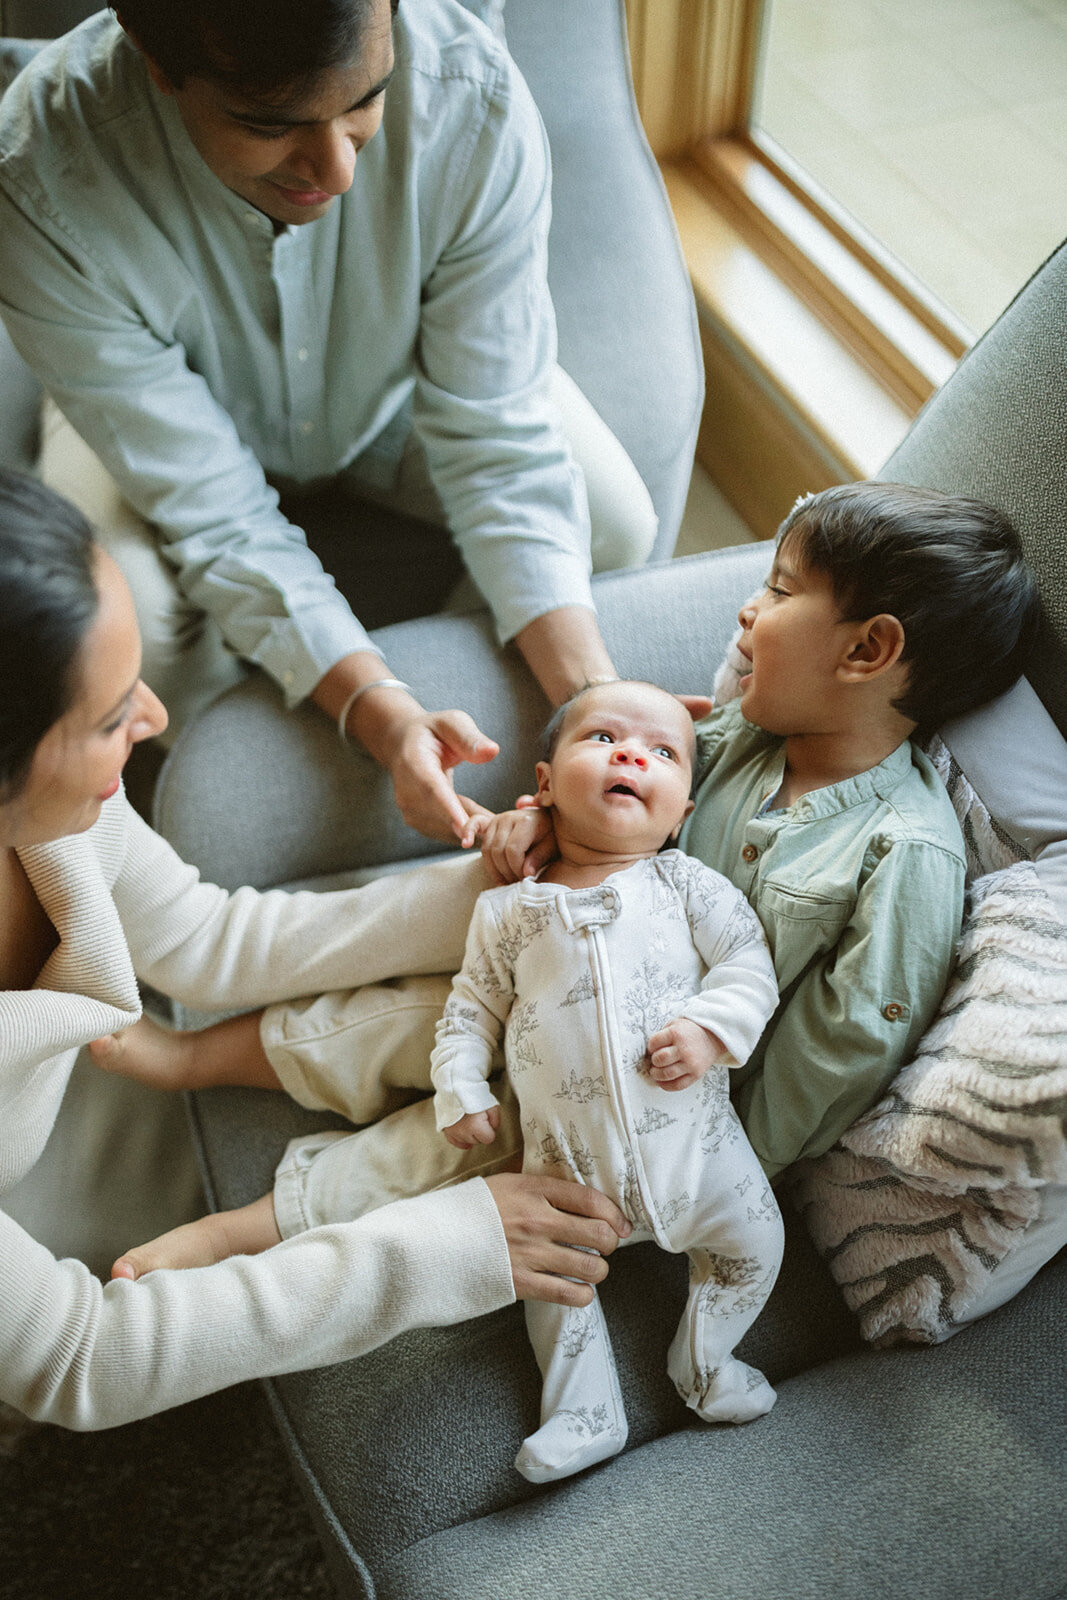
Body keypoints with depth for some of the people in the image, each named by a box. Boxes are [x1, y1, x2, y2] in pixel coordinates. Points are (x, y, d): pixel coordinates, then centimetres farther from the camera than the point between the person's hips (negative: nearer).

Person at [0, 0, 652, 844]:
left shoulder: (473, 94, -35)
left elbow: (498, 441, -28)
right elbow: (212, 515, -32)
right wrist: (386, 719, -44)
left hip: (393, 393, 3)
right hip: (172, 408, -2)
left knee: (617, 524, -16)